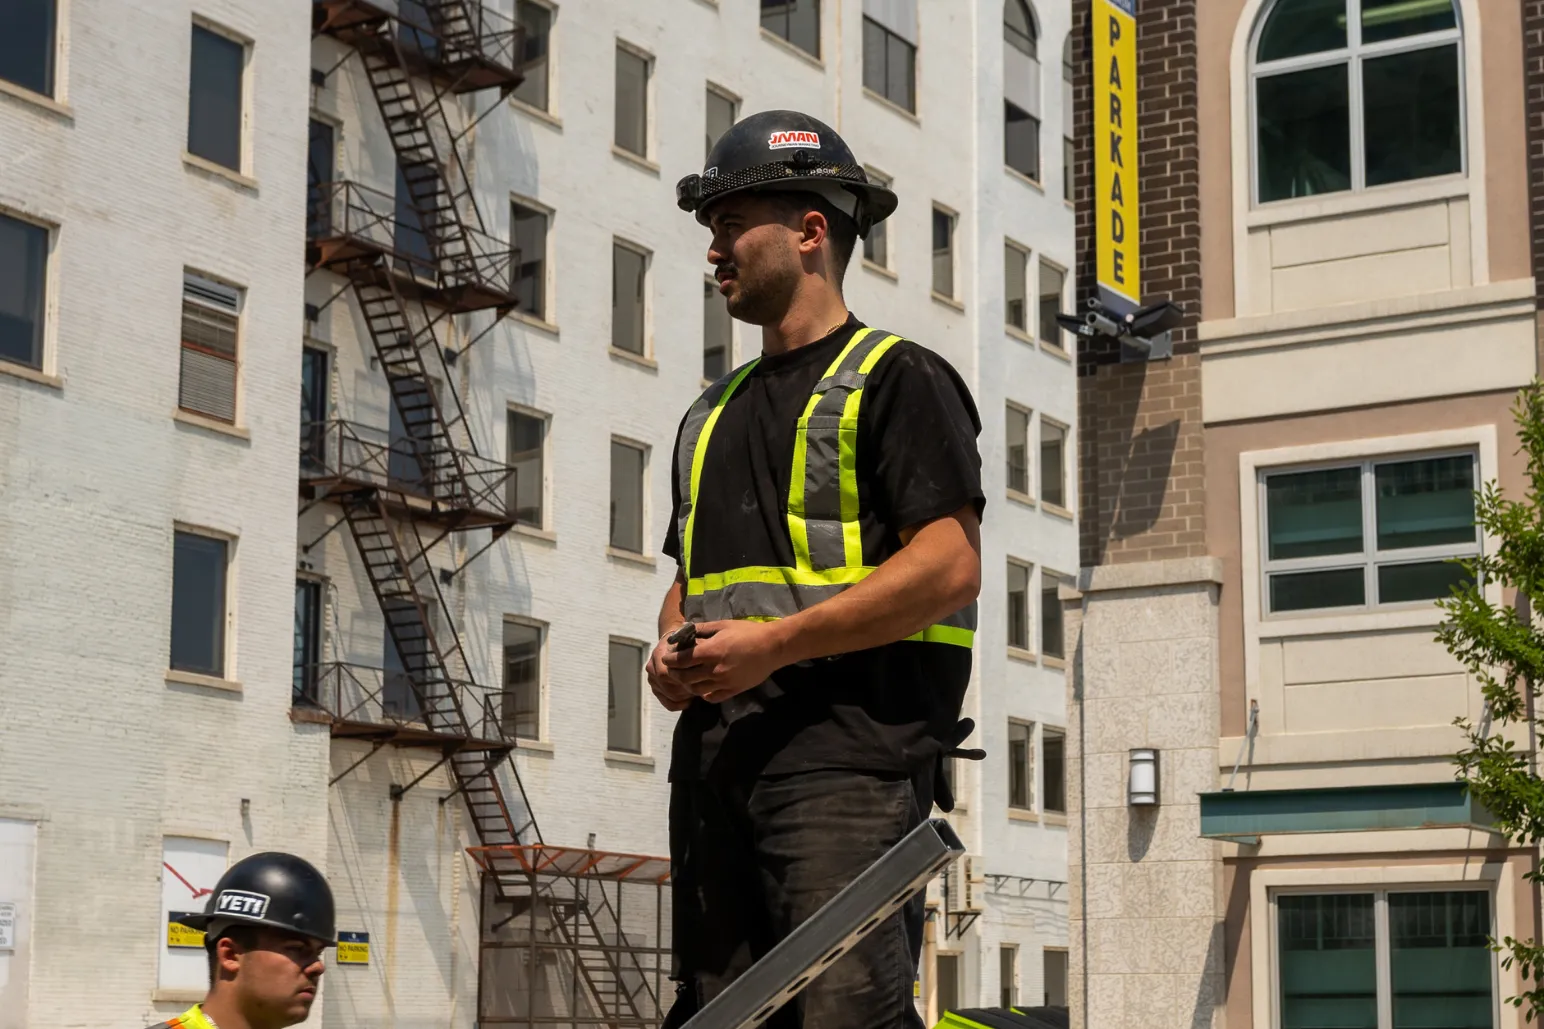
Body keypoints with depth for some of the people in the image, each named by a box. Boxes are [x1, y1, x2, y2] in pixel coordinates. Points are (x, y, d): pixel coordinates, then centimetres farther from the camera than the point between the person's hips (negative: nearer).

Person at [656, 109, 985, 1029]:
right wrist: (675, 650, 7)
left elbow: (951, 566, -12)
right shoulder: (717, 411, 25)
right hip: (716, 747, 8)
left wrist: (775, 643, -16)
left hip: (848, 749, -8)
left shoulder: (898, 379, 0)